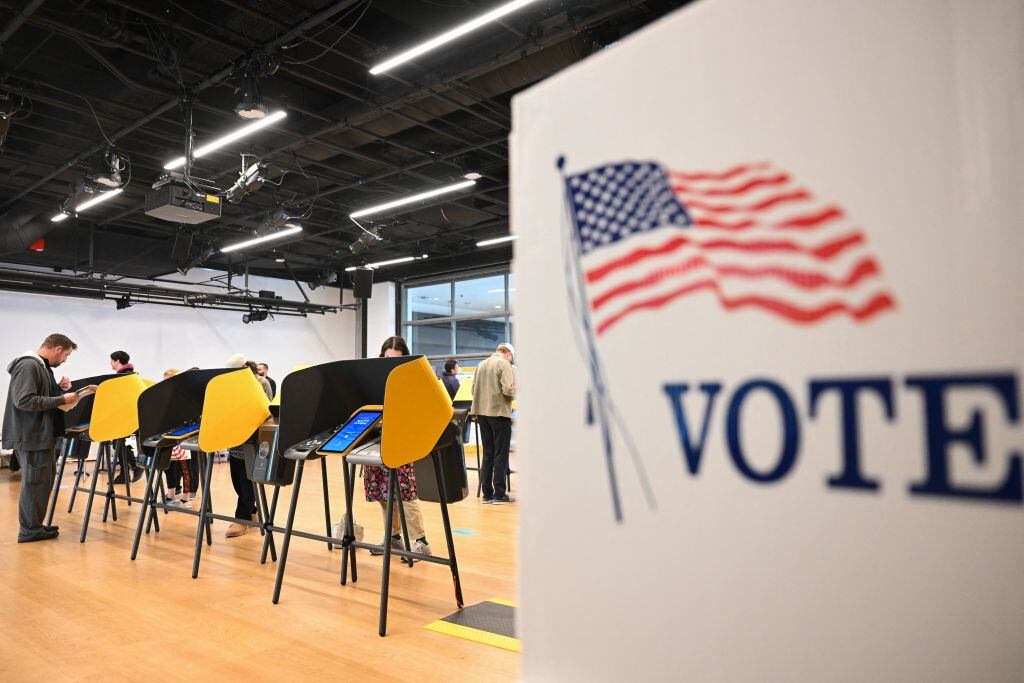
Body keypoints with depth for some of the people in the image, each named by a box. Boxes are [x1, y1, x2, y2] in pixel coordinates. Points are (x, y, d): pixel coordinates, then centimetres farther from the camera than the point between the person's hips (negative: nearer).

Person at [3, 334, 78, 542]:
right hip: (31, 436, -10)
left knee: (43, 481, 16)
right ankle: (29, 530, 9)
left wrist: (59, 389, 4)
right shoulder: (28, 366, -16)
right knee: (34, 482, -1)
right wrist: (62, 400, -21)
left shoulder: (42, 366, 15)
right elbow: (24, 401, -25)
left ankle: (34, 525, 26)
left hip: (41, 435, 10)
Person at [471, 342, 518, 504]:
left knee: (487, 453, 12)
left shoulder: (481, 365, 11)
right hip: (499, 412, -6)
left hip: (482, 412, 6)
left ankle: (487, 493, 15)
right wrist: (517, 391, 1)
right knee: (501, 454, 2)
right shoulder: (505, 365, -9)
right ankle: (499, 494, 3)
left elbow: (474, 389, 12)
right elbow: (508, 389, -18)